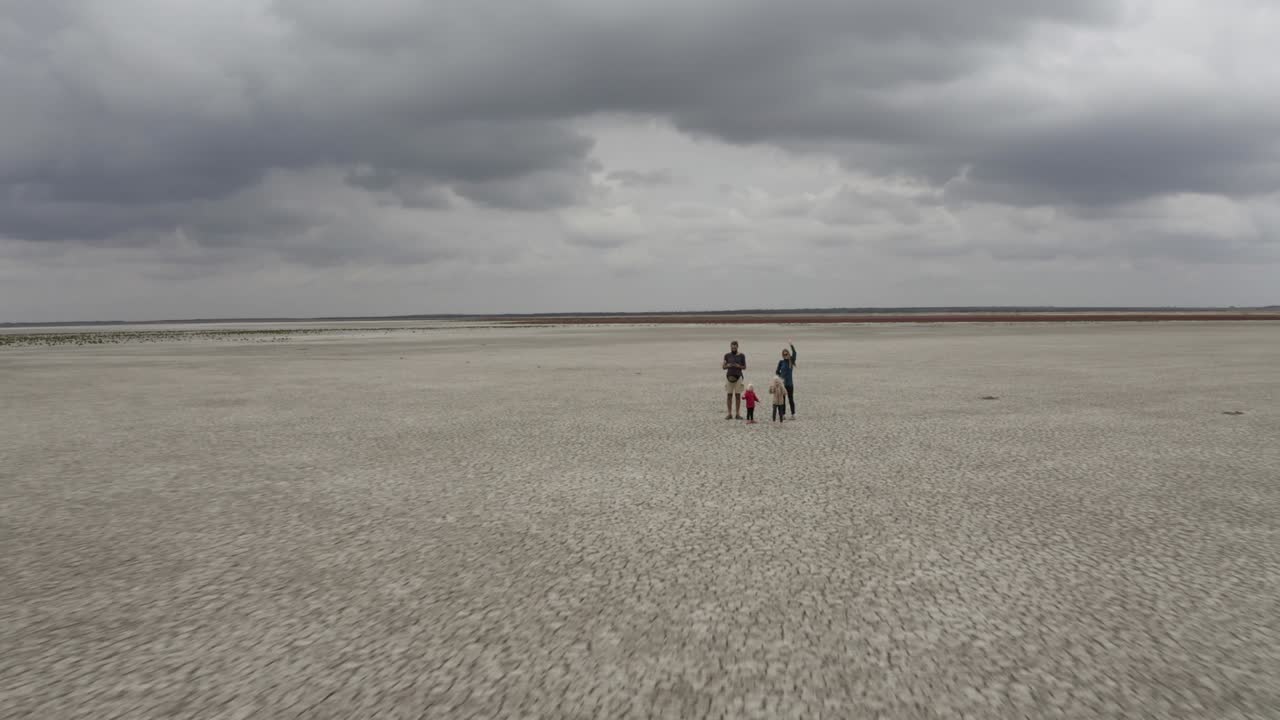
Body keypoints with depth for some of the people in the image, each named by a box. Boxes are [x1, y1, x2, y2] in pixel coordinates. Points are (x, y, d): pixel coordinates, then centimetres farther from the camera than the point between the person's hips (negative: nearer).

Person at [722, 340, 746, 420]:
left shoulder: (741, 356, 2)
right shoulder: (727, 355, 5)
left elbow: (745, 367, 5)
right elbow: (723, 367, 7)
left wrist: (739, 366, -14)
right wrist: (727, 366, -14)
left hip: (738, 377, -1)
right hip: (729, 376, 1)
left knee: (738, 395, 0)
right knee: (729, 395, 0)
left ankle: (738, 414, 4)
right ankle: (729, 414, 4)